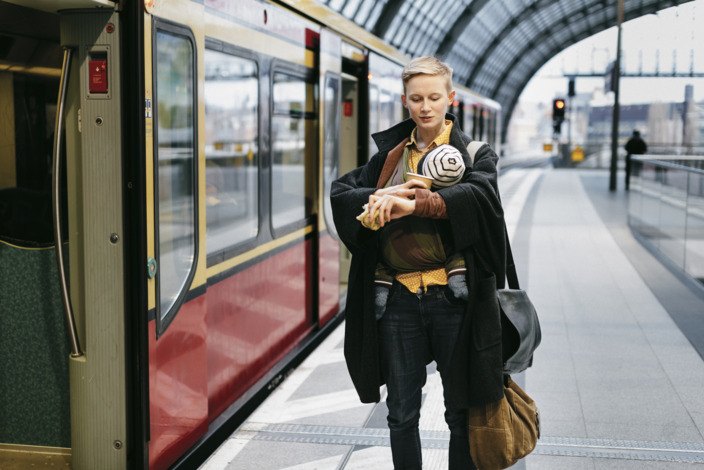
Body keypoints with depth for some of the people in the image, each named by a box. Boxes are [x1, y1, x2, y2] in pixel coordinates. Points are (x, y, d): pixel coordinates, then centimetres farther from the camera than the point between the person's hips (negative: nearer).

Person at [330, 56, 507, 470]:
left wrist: (414, 203, -32)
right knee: (402, 417, 12)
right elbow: (341, 192, 5)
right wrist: (379, 198, -16)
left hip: (453, 298, -2)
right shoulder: (390, 154, 12)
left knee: (461, 414, 9)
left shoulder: (474, 153, 2)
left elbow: (480, 193, -19)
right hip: (400, 299, 3)